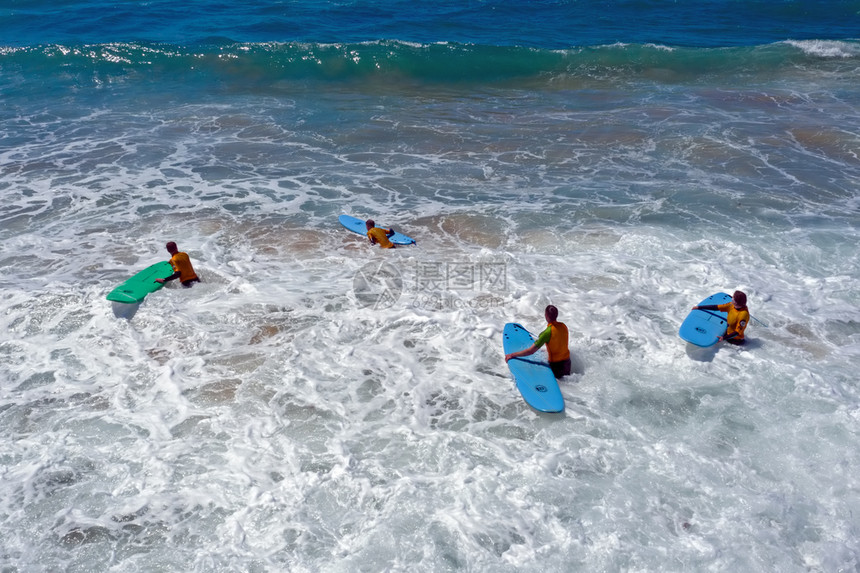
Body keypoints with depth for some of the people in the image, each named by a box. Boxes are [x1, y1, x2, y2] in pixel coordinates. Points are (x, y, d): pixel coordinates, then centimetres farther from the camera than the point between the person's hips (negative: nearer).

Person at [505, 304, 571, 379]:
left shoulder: (548, 332, -25)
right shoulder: (563, 326, -3)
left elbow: (531, 351, -24)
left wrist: (512, 355, -17)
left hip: (556, 365, -7)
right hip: (567, 362, 7)